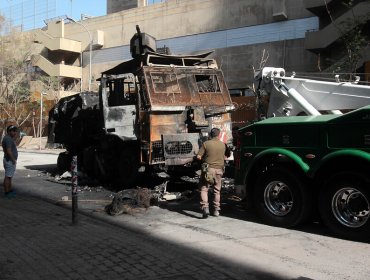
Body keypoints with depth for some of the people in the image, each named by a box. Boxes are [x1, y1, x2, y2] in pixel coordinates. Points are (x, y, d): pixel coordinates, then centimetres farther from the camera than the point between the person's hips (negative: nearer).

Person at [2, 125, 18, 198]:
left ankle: (10, 190, 23)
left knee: (10, 176, 16)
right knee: (8, 177, -5)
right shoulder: (8, 139, -20)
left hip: (10, 160, 11)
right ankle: (6, 192, -1)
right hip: (10, 161, -11)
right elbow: (9, 151, -25)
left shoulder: (8, 138, 13)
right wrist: (13, 160, -20)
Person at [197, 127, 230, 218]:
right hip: (219, 169, 3)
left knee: (204, 189, 3)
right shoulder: (223, 144, 3)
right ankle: (216, 210, 18)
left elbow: (198, 156, -8)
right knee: (217, 190, 15)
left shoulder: (206, 144, -6)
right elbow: (228, 155, 18)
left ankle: (205, 207, -14)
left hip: (208, 169, -3)